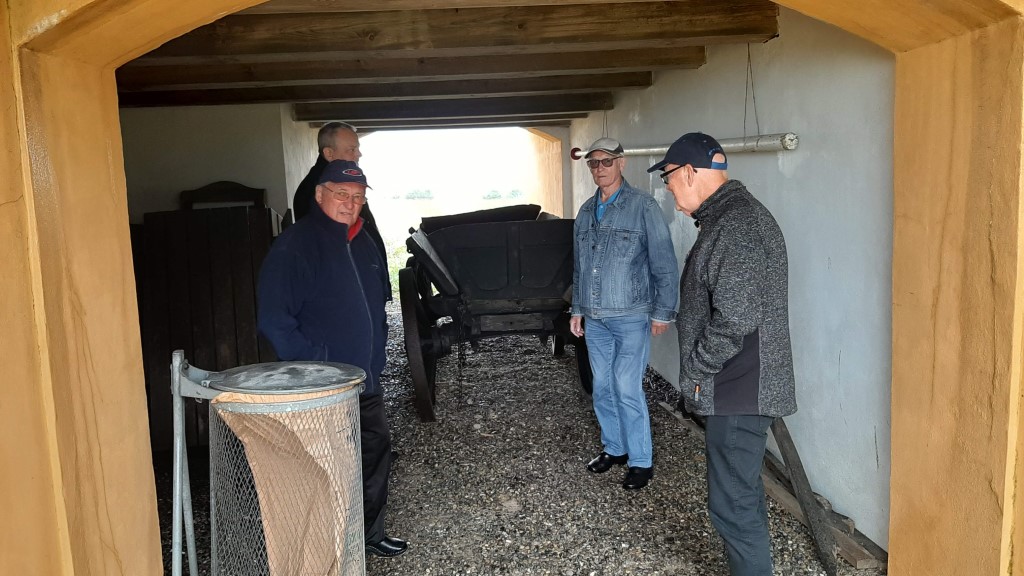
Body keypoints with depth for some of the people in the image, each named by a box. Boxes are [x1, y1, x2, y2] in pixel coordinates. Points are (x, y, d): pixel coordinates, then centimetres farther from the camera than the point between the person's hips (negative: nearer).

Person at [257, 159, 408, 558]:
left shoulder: (361, 242, 9)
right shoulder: (294, 246, -16)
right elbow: (274, 322, -21)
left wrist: (375, 355, 14)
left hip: (366, 380, 9)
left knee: (377, 450, 17)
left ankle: (370, 534, 34)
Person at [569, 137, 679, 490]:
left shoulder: (643, 206, -9)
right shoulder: (586, 211, 11)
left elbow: (664, 264, -9)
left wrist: (662, 312, -9)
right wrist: (577, 309, 18)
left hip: (631, 318, -6)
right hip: (594, 319, 6)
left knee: (627, 390, -6)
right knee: (603, 388, 12)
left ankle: (641, 461, 8)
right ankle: (614, 448, 29)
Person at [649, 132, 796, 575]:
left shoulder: (736, 226, -20)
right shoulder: (731, 215, 14)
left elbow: (736, 318, -27)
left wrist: (695, 369, -14)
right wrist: (699, 371, 16)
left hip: (737, 390, -11)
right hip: (739, 385, 11)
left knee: (732, 503, -2)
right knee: (742, 495, 22)